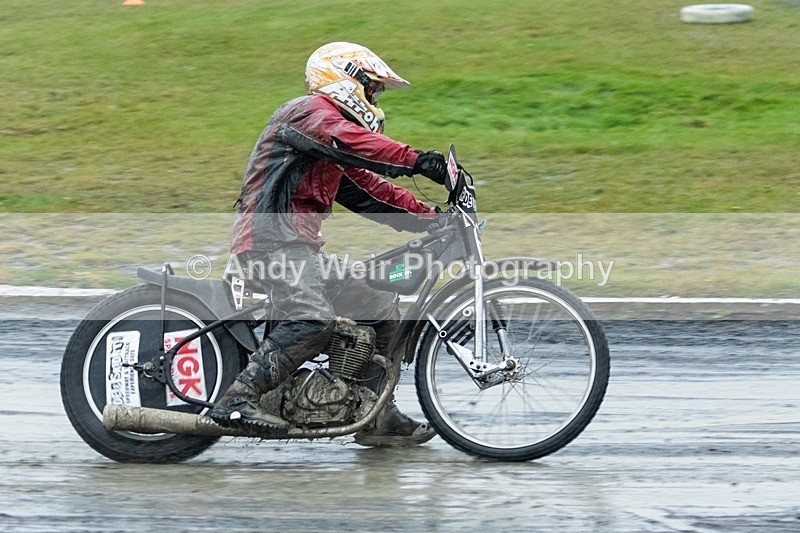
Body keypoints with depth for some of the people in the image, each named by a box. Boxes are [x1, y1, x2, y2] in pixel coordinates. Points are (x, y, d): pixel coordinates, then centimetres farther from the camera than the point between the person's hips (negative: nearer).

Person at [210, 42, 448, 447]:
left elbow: (370, 190, 27)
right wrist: (417, 161, -31)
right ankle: (237, 401, -37)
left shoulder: (333, 156, 30)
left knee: (383, 310, 11)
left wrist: (430, 218, 17)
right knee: (313, 320, -33)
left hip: (300, 245, 11)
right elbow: (351, 141, -23)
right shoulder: (312, 110, -3)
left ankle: (377, 418, 14)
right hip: (273, 235, -11)